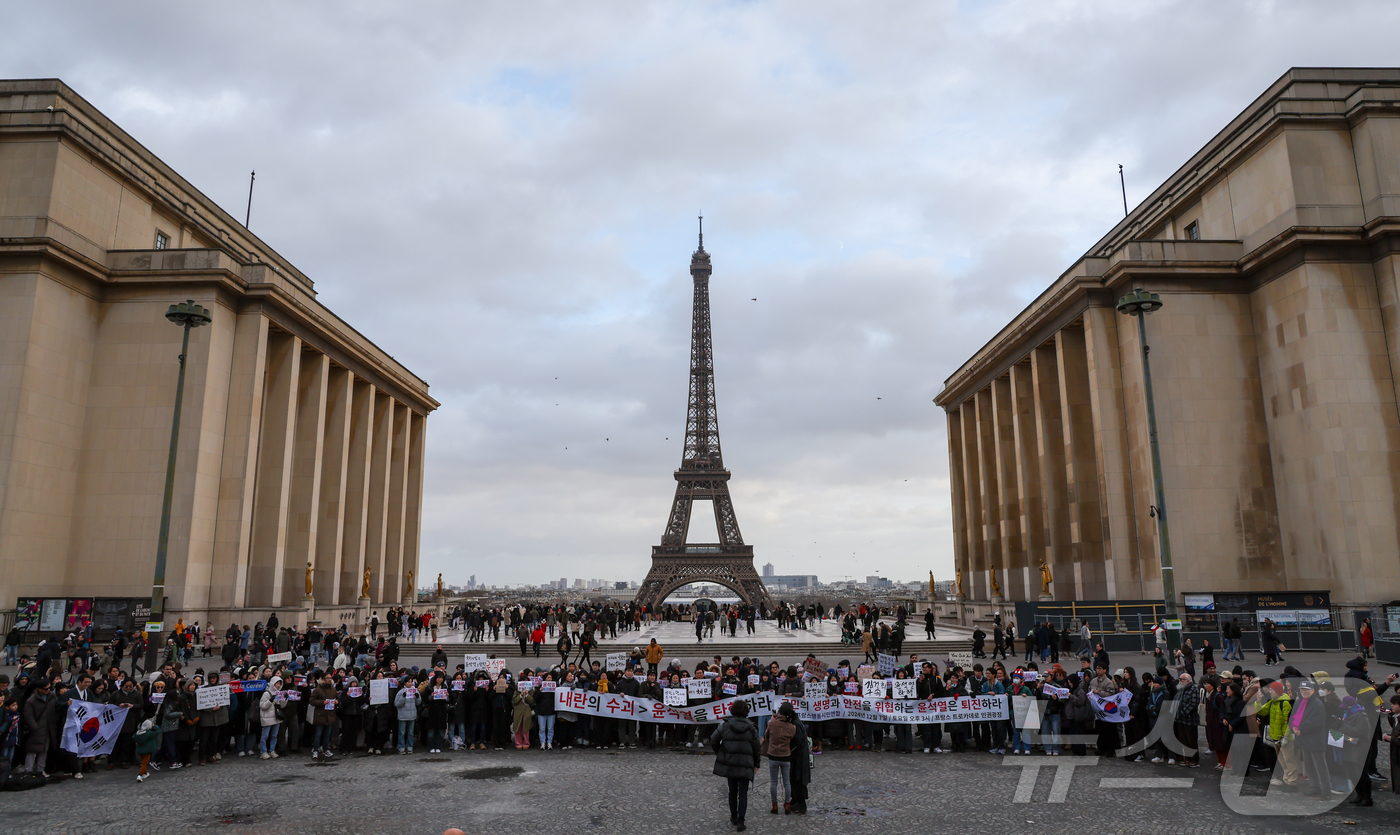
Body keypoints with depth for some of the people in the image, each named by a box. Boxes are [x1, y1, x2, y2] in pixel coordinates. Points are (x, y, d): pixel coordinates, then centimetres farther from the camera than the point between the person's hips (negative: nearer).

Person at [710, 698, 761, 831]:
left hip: (729, 763, 1)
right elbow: (757, 748, 2)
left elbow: (713, 740, -5)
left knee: (733, 791, 18)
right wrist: (757, 764, 13)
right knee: (743, 793, 3)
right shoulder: (751, 728, -2)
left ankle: (734, 817, 28)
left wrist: (719, 753, 11)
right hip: (745, 765, -1)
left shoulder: (725, 725, -3)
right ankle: (740, 822, -5)